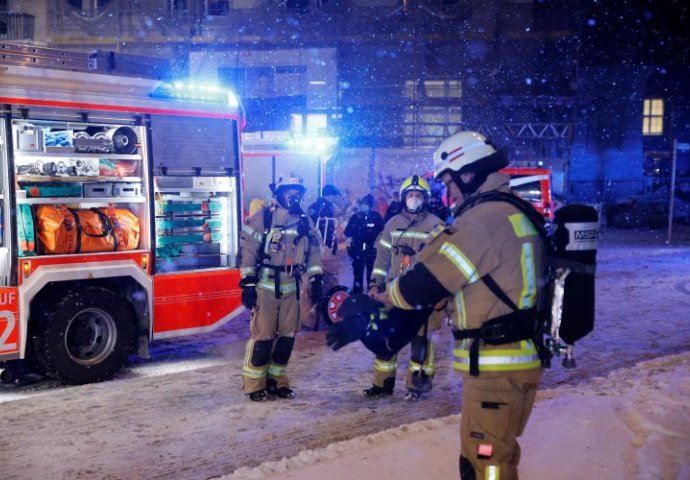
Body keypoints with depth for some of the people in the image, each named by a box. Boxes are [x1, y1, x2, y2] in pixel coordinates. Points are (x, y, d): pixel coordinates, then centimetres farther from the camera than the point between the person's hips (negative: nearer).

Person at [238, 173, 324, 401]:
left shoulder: (305, 221, 10)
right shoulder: (263, 218, -6)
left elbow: (314, 251, 13)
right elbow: (249, 251, -9)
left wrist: (316, 279, 5)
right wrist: (248, 283, -13)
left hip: (291, 288, 5)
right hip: (265, 286, -5)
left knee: (287, 335, 8)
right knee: (262, 335, -5)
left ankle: (276, 380, 23)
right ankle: (254, 383, 8)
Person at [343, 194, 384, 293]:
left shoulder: (376, 216, 1)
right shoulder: (355, 216, 4)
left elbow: (381, 232, 1)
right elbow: (347, 233, 0)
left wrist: (377, 241, -11)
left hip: (372, 250, -1)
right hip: (358, 250, 1)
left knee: (371, 276, 1)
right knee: (358, 275, 7)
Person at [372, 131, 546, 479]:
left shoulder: (482, 221, -19)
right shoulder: (517, 212, 12)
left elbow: (426, 283, -16)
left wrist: (385, 296, 4)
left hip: (495, 366, -10)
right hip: (520, 356, 10)